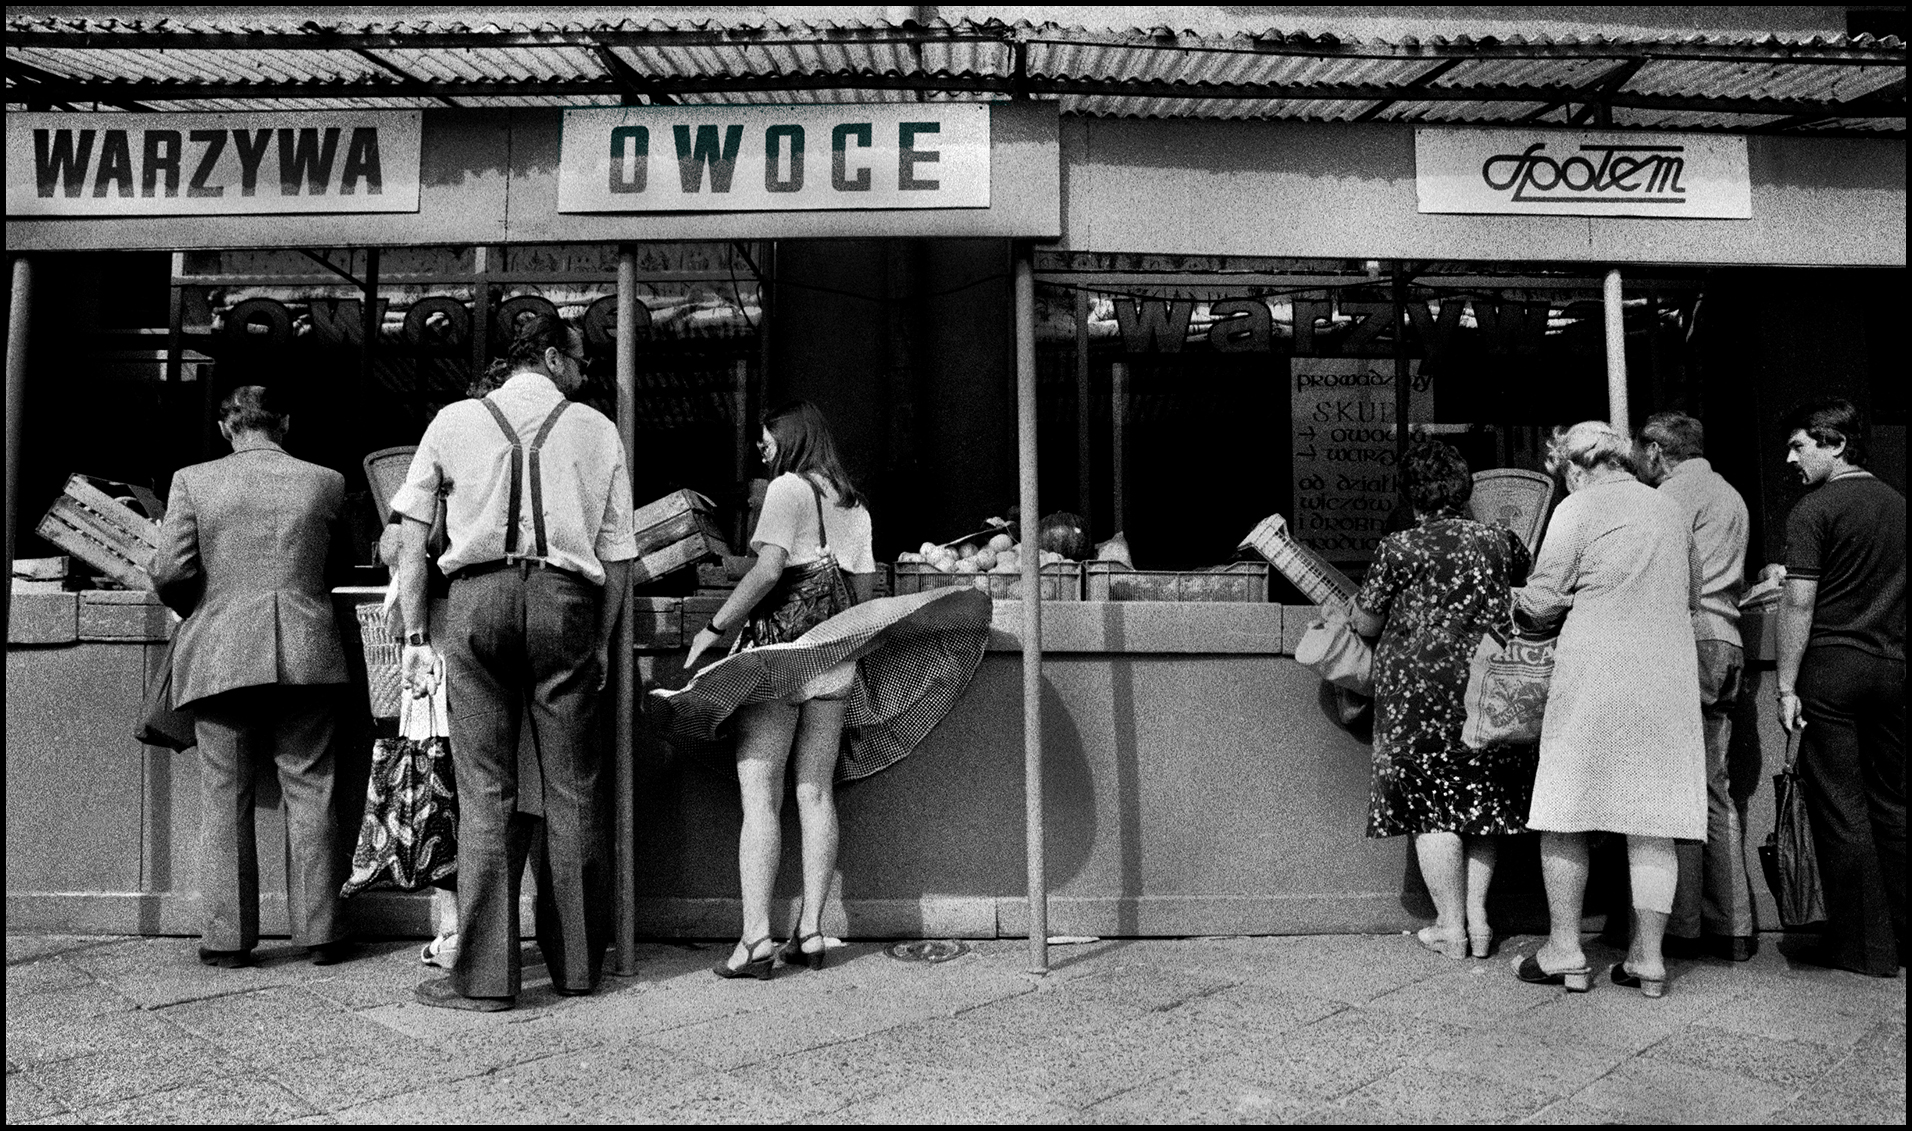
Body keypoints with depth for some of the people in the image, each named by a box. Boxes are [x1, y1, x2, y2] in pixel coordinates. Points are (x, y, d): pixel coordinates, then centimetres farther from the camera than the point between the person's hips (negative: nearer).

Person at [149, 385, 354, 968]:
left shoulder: (192, 481, 2)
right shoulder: (326, 482, 4)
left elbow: (169, 572, -4)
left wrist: (198, 607, 16)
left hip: (219, 656, 0)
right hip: (306, 654, 0)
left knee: (225, 797, 7)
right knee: (309, 792, 5)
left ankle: (227, 936, 11)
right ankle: (319, 931, 8)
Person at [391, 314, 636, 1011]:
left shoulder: (453, 422, 13)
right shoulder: (598, 430, 12)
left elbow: (411, 546, 8)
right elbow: (617, 555, 9)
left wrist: (416, 635, 12)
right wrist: (600, 643, 15)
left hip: (477, 595, 0)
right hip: (567, 601, 0)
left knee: (485, 790, 2)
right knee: (570, 789, 7)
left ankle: (485, 975, 4)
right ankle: (577, 965, 16)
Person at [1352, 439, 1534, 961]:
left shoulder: (1399, 548, -9)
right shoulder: (1501, 540, 4)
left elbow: (1365, 623, -2)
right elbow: (1530, 580, 25)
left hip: (1421, 688, -4)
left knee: (1432, 809, 4)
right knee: (1481, 803, 15)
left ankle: (1451, 928, 8)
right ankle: (1478, 918, 17)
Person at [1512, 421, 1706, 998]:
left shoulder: (1578, 508, -2)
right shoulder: (1673, 508, 14)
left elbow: (1542, 602, -4)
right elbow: (1691, 598, 23)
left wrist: (1517, 603, 16)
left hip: (1594, 674, -5)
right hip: (1668, 678, 5)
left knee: (1564, 812, 4)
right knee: (1653, 819, 7)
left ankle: (1565, 951, 7)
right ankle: (1648, 957, 9)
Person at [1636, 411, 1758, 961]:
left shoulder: (1676, 493, -3)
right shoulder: (1730, 495, 25)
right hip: (1726, 643, 9)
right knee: (1714, 788, 10)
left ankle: (1682, 927, -5)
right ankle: (1733, 927, 10)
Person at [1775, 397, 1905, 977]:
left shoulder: (1814, 510, -9)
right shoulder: (1897, 504, 11)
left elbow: (1799, 603, -13)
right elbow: (1896, 592, 16)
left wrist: (1786, 686, -11)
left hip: (1832, 667, -6)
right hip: (1893, 667, 6)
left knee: (1840, 809, 1)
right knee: (1890, 803, 14)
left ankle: (1863, 946, 6)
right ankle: (1901, 935, 20)